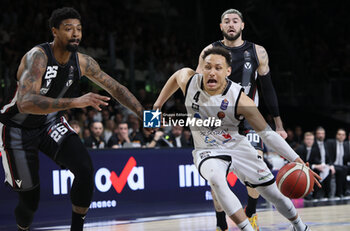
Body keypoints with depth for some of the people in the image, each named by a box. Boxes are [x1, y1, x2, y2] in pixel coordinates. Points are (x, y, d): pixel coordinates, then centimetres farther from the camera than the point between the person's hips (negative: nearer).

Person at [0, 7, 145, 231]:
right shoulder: (37, 57, -30)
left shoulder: (82, 62, -10)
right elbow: (25, 103, -45)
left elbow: (116, 88, 3)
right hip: (18, 129, -5)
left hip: (51, 123, 5)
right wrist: (75, 102, -54)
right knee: (30, 200, -1)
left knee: (85, 169, -19)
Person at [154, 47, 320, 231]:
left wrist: (297, 161, -27)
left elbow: (267, 134, -19)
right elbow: (176, 76, 9)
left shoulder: (239, 100, -25)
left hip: (237, 147, 0)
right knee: (216, 179, -35)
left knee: (273, 192, 6)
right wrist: (157, 105, 18)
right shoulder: (189, 80, -17)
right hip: (207, 152, 0)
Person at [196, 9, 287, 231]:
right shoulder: (210, 51, -2)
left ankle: (251, 213, 17)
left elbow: (268, 89, 7)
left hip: (248, 118, 0)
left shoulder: (257, 52, 1)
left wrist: (279, 125, 6)